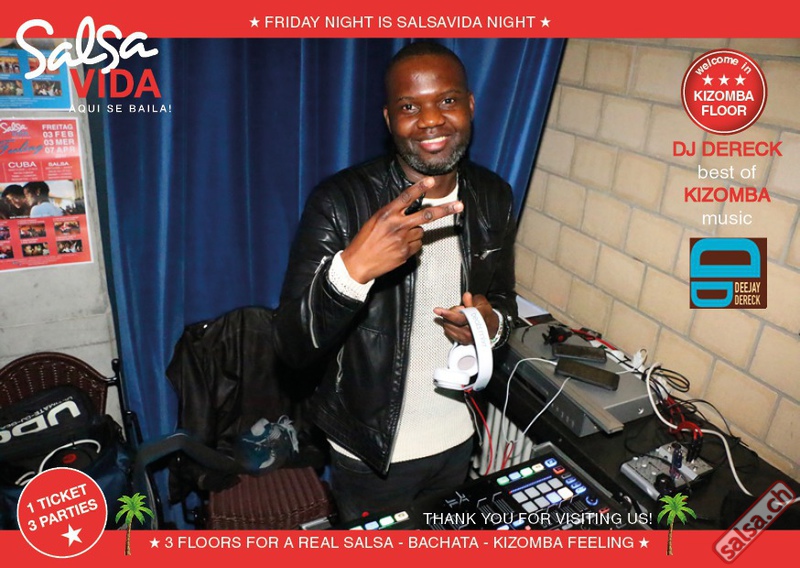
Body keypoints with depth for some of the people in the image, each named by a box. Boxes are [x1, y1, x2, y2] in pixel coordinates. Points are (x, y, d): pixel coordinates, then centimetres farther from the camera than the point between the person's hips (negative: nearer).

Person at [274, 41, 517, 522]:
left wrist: (492, 322, -17)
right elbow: (293, 346, -24)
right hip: (372, 449, -4)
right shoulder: (340, 202, -22)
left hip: (459, 437, 5)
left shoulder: (493, 197, -7)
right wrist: (352, 269, -43)